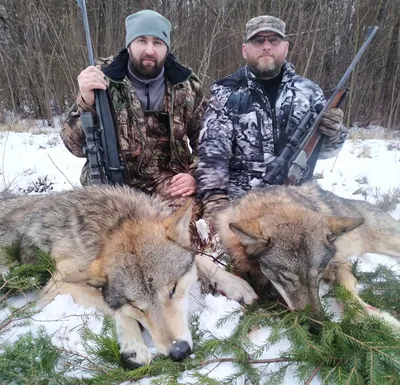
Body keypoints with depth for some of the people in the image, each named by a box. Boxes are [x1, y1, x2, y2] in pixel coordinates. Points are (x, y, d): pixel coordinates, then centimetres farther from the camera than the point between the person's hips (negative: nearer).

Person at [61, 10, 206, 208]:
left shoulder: (186, 86, 1)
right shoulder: (105, 79, -4)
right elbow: (77, 146, -8)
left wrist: (195, 176, -8)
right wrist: (86, 102, -26)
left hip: (171, 191, 2)